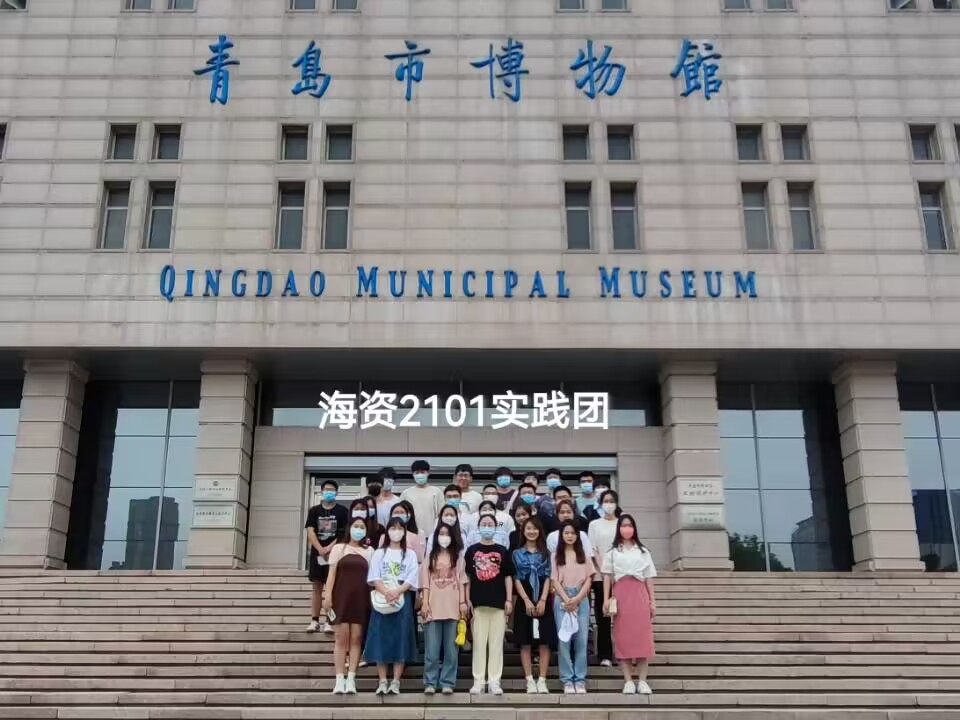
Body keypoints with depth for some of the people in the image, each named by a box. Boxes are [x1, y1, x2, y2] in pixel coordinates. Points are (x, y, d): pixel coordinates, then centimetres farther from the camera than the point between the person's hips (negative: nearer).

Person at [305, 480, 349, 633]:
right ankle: (314, 621, 8)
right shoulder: (314, 510, 8)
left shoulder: (342, 511, 2)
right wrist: (320, 549, -14)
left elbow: (345, 533, -5)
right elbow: (310, 532, -2)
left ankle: (330, 621, -3)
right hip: (317, 553, 2)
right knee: (316, 586, 4)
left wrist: (330, 548, -14)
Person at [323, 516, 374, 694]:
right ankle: (339, 679, -2)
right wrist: (328, 596, -8)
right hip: (341, 597, -1)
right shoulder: (339, 548, 8)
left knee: (356, 638, -1)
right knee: (341, 638, -4)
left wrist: (374, 599, 0)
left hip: (361, 598, 2)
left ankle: (351, 679, 1)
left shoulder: (369, 551, 12)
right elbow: (332, 573, 2)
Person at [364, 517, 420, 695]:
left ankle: (395, 682, 1)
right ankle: (382, 682, 2)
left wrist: (396, 592, -18)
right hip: (382, 599, 0)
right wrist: (386, 593, -19)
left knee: (400, 639, -3)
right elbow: (374, 578, -2)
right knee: (381, 639, -2)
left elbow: (411, 579, -2)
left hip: (402, 599, 0)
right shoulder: (379, 553, 10)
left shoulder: (410, 554, 9)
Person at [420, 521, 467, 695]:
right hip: (433, 607, 0)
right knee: (432, 649, 0)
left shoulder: (458, 557, 10)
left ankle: (447, 683, 7)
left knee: (451, 648, 2)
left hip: (452, 607, 0)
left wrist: (463, 602, -2)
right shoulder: (430, 557, 10)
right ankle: (430, 683, 5)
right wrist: (424, 603, -3)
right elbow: (425, 583, 6)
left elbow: (461, 581, 6)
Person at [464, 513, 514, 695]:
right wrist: (467, 600, 0)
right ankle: (479, 681, 10)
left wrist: (509, 600, 0)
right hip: (478, 603, 0)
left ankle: (494, 681, 9)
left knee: (496, 643, 3)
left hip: (498, 602, 0)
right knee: (479, 643, 4)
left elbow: (508, 577, 7)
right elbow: (467, 577, 6)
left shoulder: (502, 551, 6)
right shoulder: (472, 550, 6)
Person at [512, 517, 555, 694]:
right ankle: (530, 681, 2)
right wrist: (527, 600, -11)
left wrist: (543, 600, -9)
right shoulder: (517, 553, 7)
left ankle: (542, 680, 1)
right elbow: (516, 579, 0)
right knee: (525, 642, -1)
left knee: (544, 642, -3)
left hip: (543, 601, 1)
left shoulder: (545, 553, 10)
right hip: (524, 601, -1)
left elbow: (548, 577, 3)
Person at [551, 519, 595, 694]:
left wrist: (577, 599, -8)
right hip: (562, 599, -1)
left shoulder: (584, 555, 10)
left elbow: (588, 580, 5)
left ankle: (580, 680, 4)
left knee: (581, 640, -2)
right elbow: (554, 580, 1)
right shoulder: (556, 556, 7)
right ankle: (567, 680, 2)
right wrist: (566, 600, -10)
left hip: (581, 599, 1)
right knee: (564, 640, -3)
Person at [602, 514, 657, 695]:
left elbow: (649, 578, 11)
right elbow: (607, 576, 5)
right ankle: (628, 681, 2)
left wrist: (652, 600, 5)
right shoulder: (612, 552, 10)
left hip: (639, 594, 1)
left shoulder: (643, 551, 13)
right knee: (622, 637, -2)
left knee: (643, 636, -3)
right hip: (620, 595, -1)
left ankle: (642, 681, 2)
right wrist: (606, 599, -4)